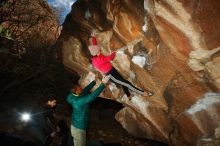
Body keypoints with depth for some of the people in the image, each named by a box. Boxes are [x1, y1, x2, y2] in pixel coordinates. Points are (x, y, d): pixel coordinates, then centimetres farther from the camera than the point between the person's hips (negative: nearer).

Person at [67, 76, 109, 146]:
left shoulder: (75, 98, -3)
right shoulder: (79, 100, -29)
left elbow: (85, 91, 5)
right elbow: (92, 96, -33)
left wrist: (94, 81, 10)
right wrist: (103, 84, -29)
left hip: (75, 126, 9)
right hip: (78, 128, -9)